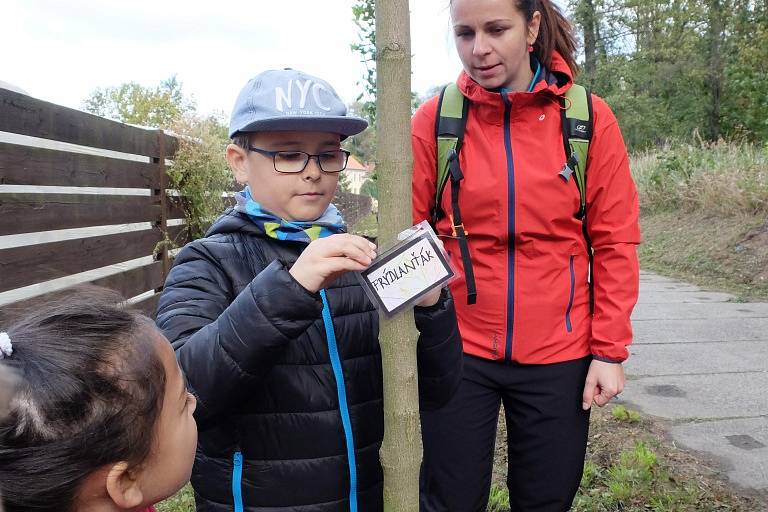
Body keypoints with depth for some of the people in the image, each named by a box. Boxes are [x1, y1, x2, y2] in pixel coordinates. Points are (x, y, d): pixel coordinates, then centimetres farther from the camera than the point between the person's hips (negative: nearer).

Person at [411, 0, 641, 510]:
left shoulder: (589, 118, -3)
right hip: (457, 351, 0)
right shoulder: (434, 120, -4)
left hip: (558, 357, 1)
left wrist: (609, 349, -3)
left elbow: (614, 243, -1)